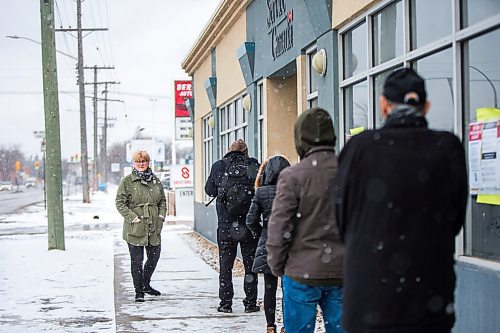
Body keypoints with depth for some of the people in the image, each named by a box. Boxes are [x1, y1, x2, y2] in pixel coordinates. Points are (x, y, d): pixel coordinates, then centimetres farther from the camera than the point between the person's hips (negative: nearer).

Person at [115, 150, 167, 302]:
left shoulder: (156, 180, 11)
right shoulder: (127, 181, -3)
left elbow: (162, 200, 19)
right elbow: (120, 202, -5)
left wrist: (161, 216, 3)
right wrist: (132, 217, -13)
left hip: (153, 227, 5)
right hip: (135, 227, -5)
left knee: (154, 256, 11)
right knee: (137, 260, 1)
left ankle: (145, 284, 32)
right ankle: (138, 291, 12)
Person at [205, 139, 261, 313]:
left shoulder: (219, 166, -2)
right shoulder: (254, 165, -4)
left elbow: (209, 190, 7)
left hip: (226, 225, 0)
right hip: (249, 225, 0)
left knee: (225, 265, 10)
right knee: (250, 264, 10)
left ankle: (225, 303, 11)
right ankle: (250, 303, 11)